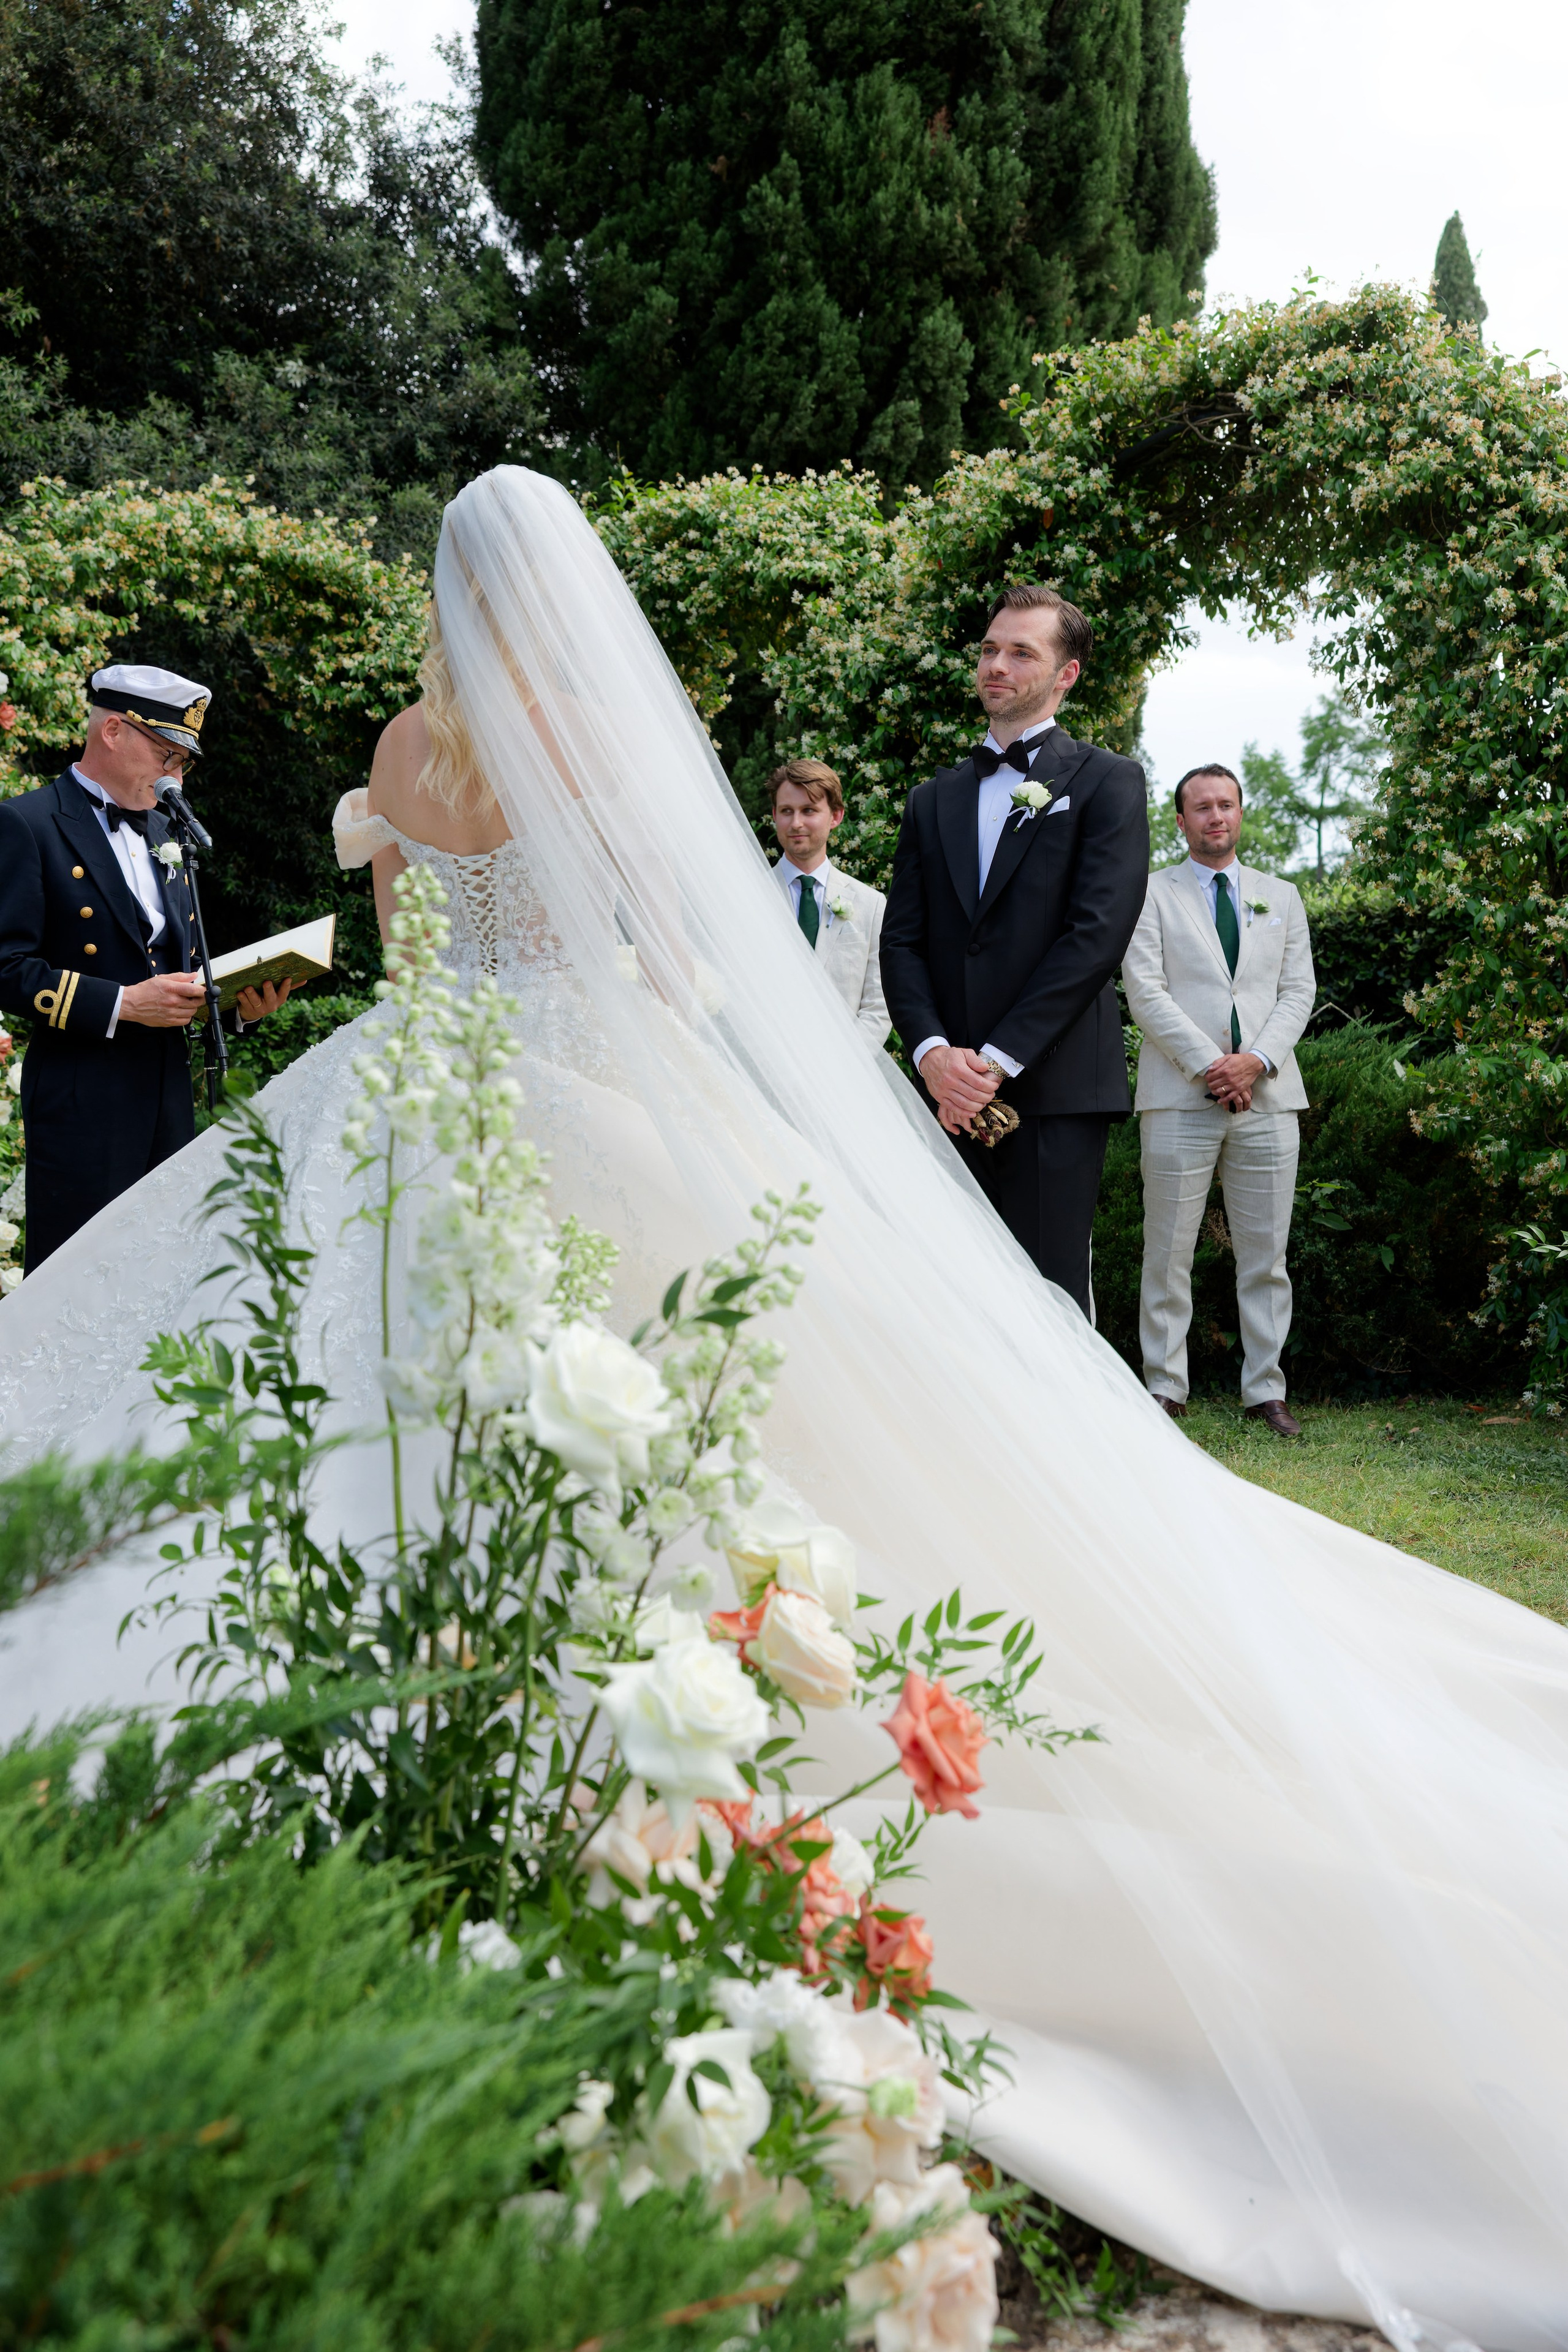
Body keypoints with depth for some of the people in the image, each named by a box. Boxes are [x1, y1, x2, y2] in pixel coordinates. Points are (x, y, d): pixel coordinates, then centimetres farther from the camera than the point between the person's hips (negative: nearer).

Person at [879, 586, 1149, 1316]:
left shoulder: (1106, 781, 5)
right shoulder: (932, 801, 19)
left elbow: (1098, 932, -7)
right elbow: (901, 941, 11)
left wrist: (997, 1060, -13)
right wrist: (933, 1053, -9)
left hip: (1056, 1090, -4)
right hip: (954, 1097, 4)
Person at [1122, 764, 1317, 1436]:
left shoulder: (1281, 897, 18)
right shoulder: (1151, 894, 7)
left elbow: (1299, 990, 10)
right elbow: (1144, 990, -3)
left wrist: (1256, 1060, -7)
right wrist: (1209, 1064, -11)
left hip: (1267, 1097, 3)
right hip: (1180, 1097, -3)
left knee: (1266, 1255, 4)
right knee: (1168, 1254, -1)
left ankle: (1266, 1391, 10)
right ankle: (1165, 1387, 6)